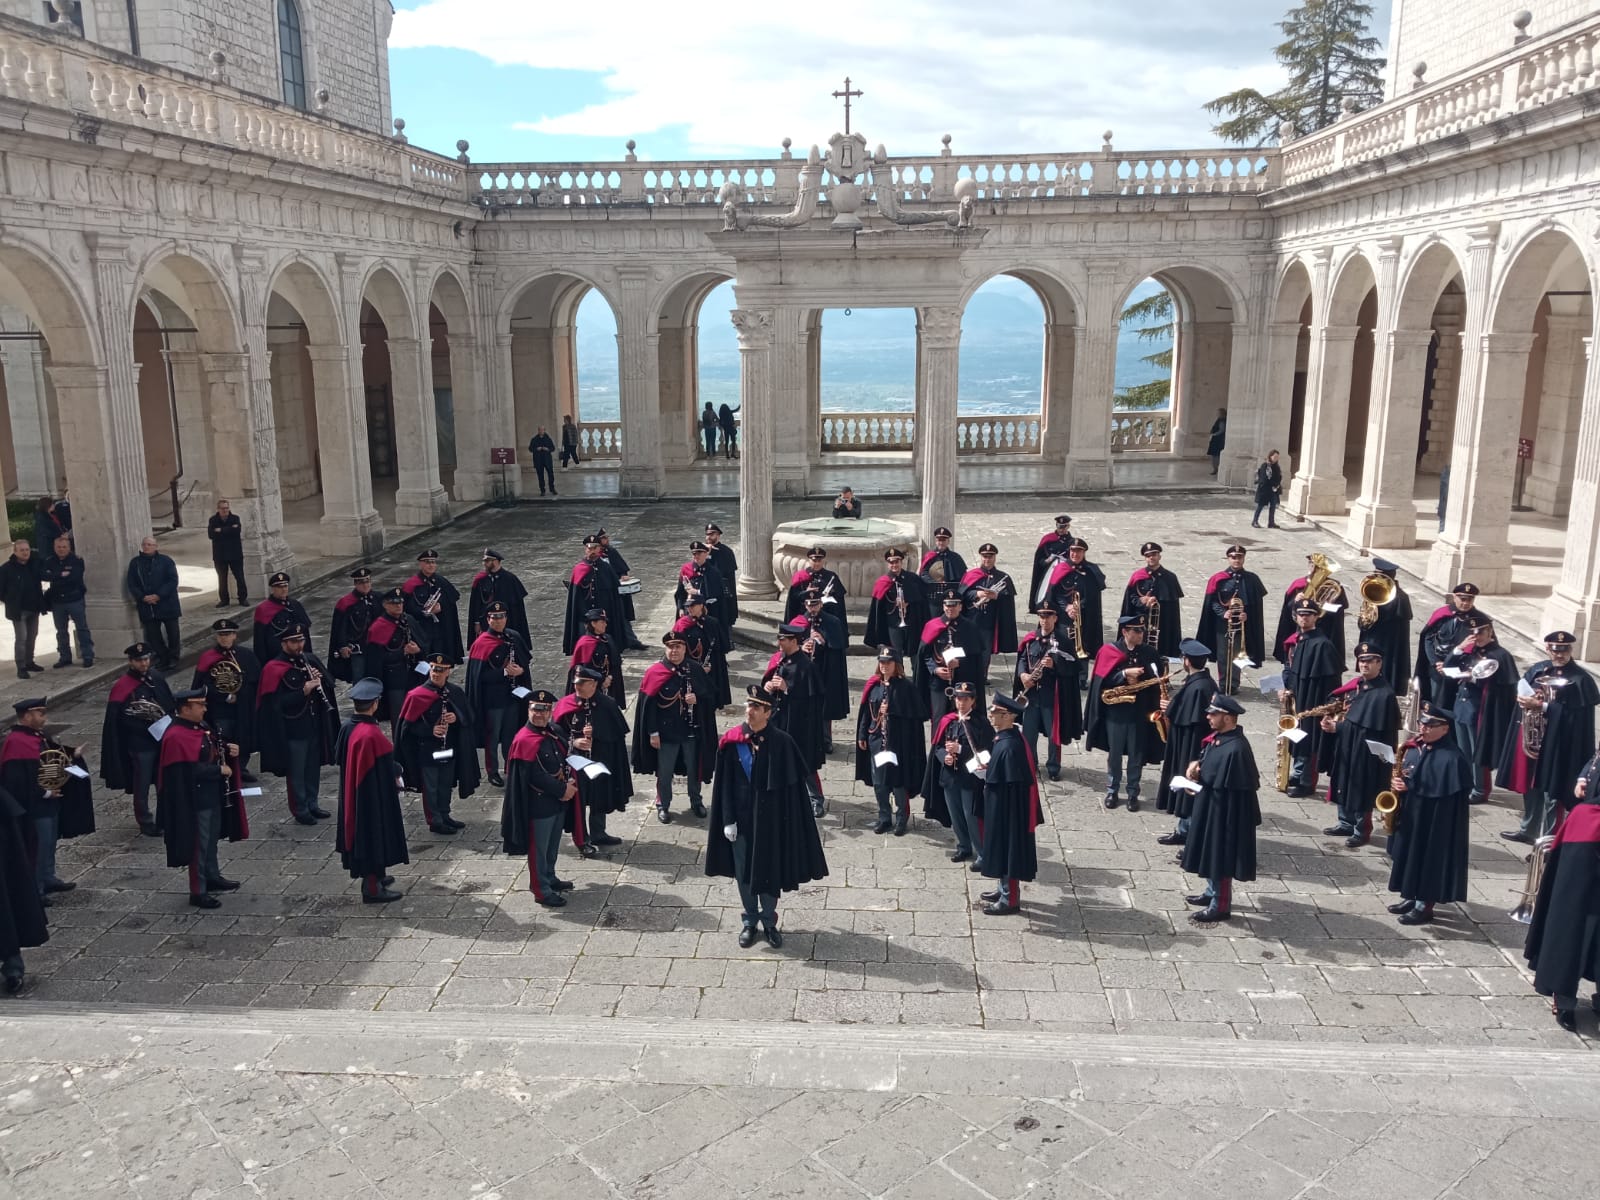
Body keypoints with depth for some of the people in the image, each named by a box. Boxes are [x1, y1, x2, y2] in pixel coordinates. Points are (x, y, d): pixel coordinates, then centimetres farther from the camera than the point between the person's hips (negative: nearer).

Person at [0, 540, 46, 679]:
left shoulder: (36, 564, 1)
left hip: (34, 608, 5)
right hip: (18, 610, -5)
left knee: (32, 636, 15)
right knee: (21, 638, -7)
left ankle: (29, 662, 28)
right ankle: (21, 668, -2)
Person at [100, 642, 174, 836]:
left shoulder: (156, 679, 4)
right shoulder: (122, 686, -14)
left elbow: (169, 706, 13)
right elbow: (115, 721, -15)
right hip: (140, 745, -5)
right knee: (142, 785, 6)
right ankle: (145, 823, 19)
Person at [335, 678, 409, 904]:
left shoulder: (346, 728, -3)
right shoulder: (372, 735, -28)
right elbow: (386, 770, -24)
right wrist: (396, 773, -5)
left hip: (352, 793, 9)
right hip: (373, 795, -9)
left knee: (363, 833, 21)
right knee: (374, 834, 4)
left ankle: (372, 875, 37)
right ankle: (372, 888, 13)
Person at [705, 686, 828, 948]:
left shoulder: (781, 742, -12)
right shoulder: (731, 741, -7)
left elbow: (793, 783, -7)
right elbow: (724, 784, -2)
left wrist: (787, 820, -9)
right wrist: (728, 820, -4)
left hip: (771, 817, -1)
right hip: (741, 816, 1)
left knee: (770, 870, 10)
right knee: (744, 870, 12)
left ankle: (769, 921, 29)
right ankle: (750, 922, 30)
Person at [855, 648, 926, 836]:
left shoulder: (906, 687, -7)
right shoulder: (873, 686, 6)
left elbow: (914, 715, -8)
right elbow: (865, 712, 10)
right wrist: (861, 735, 8)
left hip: (898, 741, -4)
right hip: (877, 739, 4)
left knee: (898, 781, 0)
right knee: (878, 781, 8)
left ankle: (902, 819, 16)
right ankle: (884, 818, 22)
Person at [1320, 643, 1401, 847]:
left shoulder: (1384, 693, -19)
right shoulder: (1354, 684, 7)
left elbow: (1370, 728, -22)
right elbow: (1338, 706, 18)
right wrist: (1331, 719, -1)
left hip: (1365, 751, -8)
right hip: (1345, 745, 8)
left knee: (1361, 791, 5)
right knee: (1343, 785, 18)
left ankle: (1362, 830, 21)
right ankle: (1346, 823, 34)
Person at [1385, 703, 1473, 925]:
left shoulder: (1452, 758, -18)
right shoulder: (1413, 749, 6)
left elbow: (1442, 791, -25)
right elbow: (1403, 774, 17)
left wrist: (1409, 786, -25)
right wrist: (1397, 782, -4)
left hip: (1435, 822, -8)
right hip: (1409, 815, 8)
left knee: (1429, 858, 2)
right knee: (1409, 855, 16)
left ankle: (1425, 906, 14)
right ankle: (1411, 897, 31)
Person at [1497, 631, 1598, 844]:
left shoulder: (1580, 679, -9)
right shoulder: (1537, 670, 7)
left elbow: (1576, 714, -16)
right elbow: (1520, 692, 11)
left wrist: (1541, 706, -20)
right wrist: (1524, 699, -11)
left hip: (1557, 744, -5)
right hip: (1530, 735, 6)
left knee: (1551, 790, 1)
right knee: (1529, 785, 17)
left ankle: (1547, 837, 12)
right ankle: (1528, 830, 33)